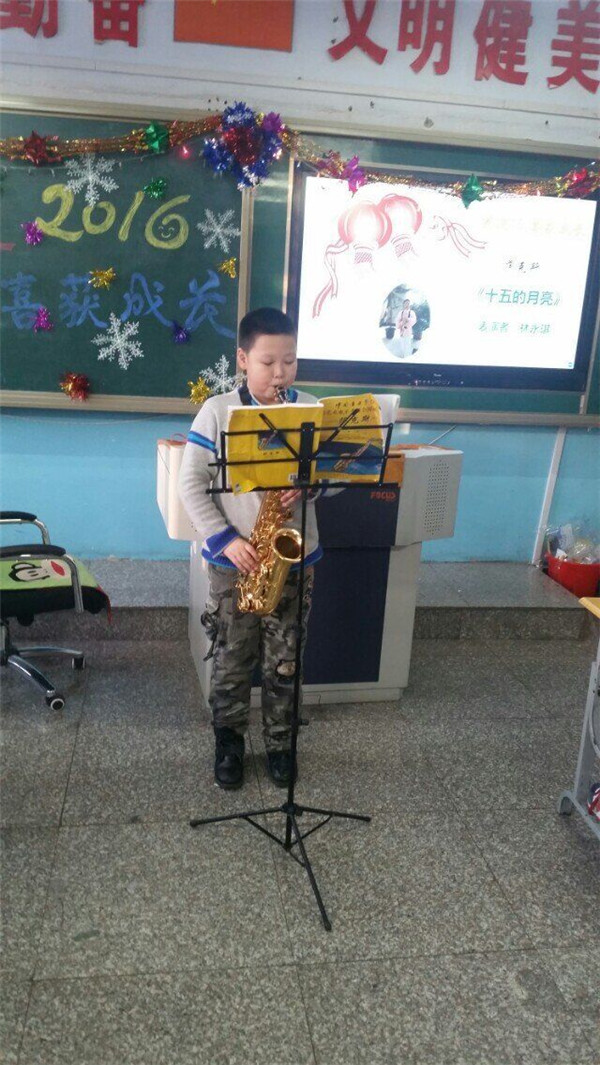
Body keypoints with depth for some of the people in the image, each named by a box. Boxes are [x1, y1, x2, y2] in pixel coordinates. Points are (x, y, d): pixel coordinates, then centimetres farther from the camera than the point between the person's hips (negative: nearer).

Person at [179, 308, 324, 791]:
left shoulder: (312, 409, 0)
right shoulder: (217, 411, -6)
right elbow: (191, 483, -6)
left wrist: (306, 484, -17)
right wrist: (224, 538, -15)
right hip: (234, 560, -1)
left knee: (284, 660, 12)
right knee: (233, 657, 10)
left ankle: (279, 742, 31)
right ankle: (229, 741, 31)